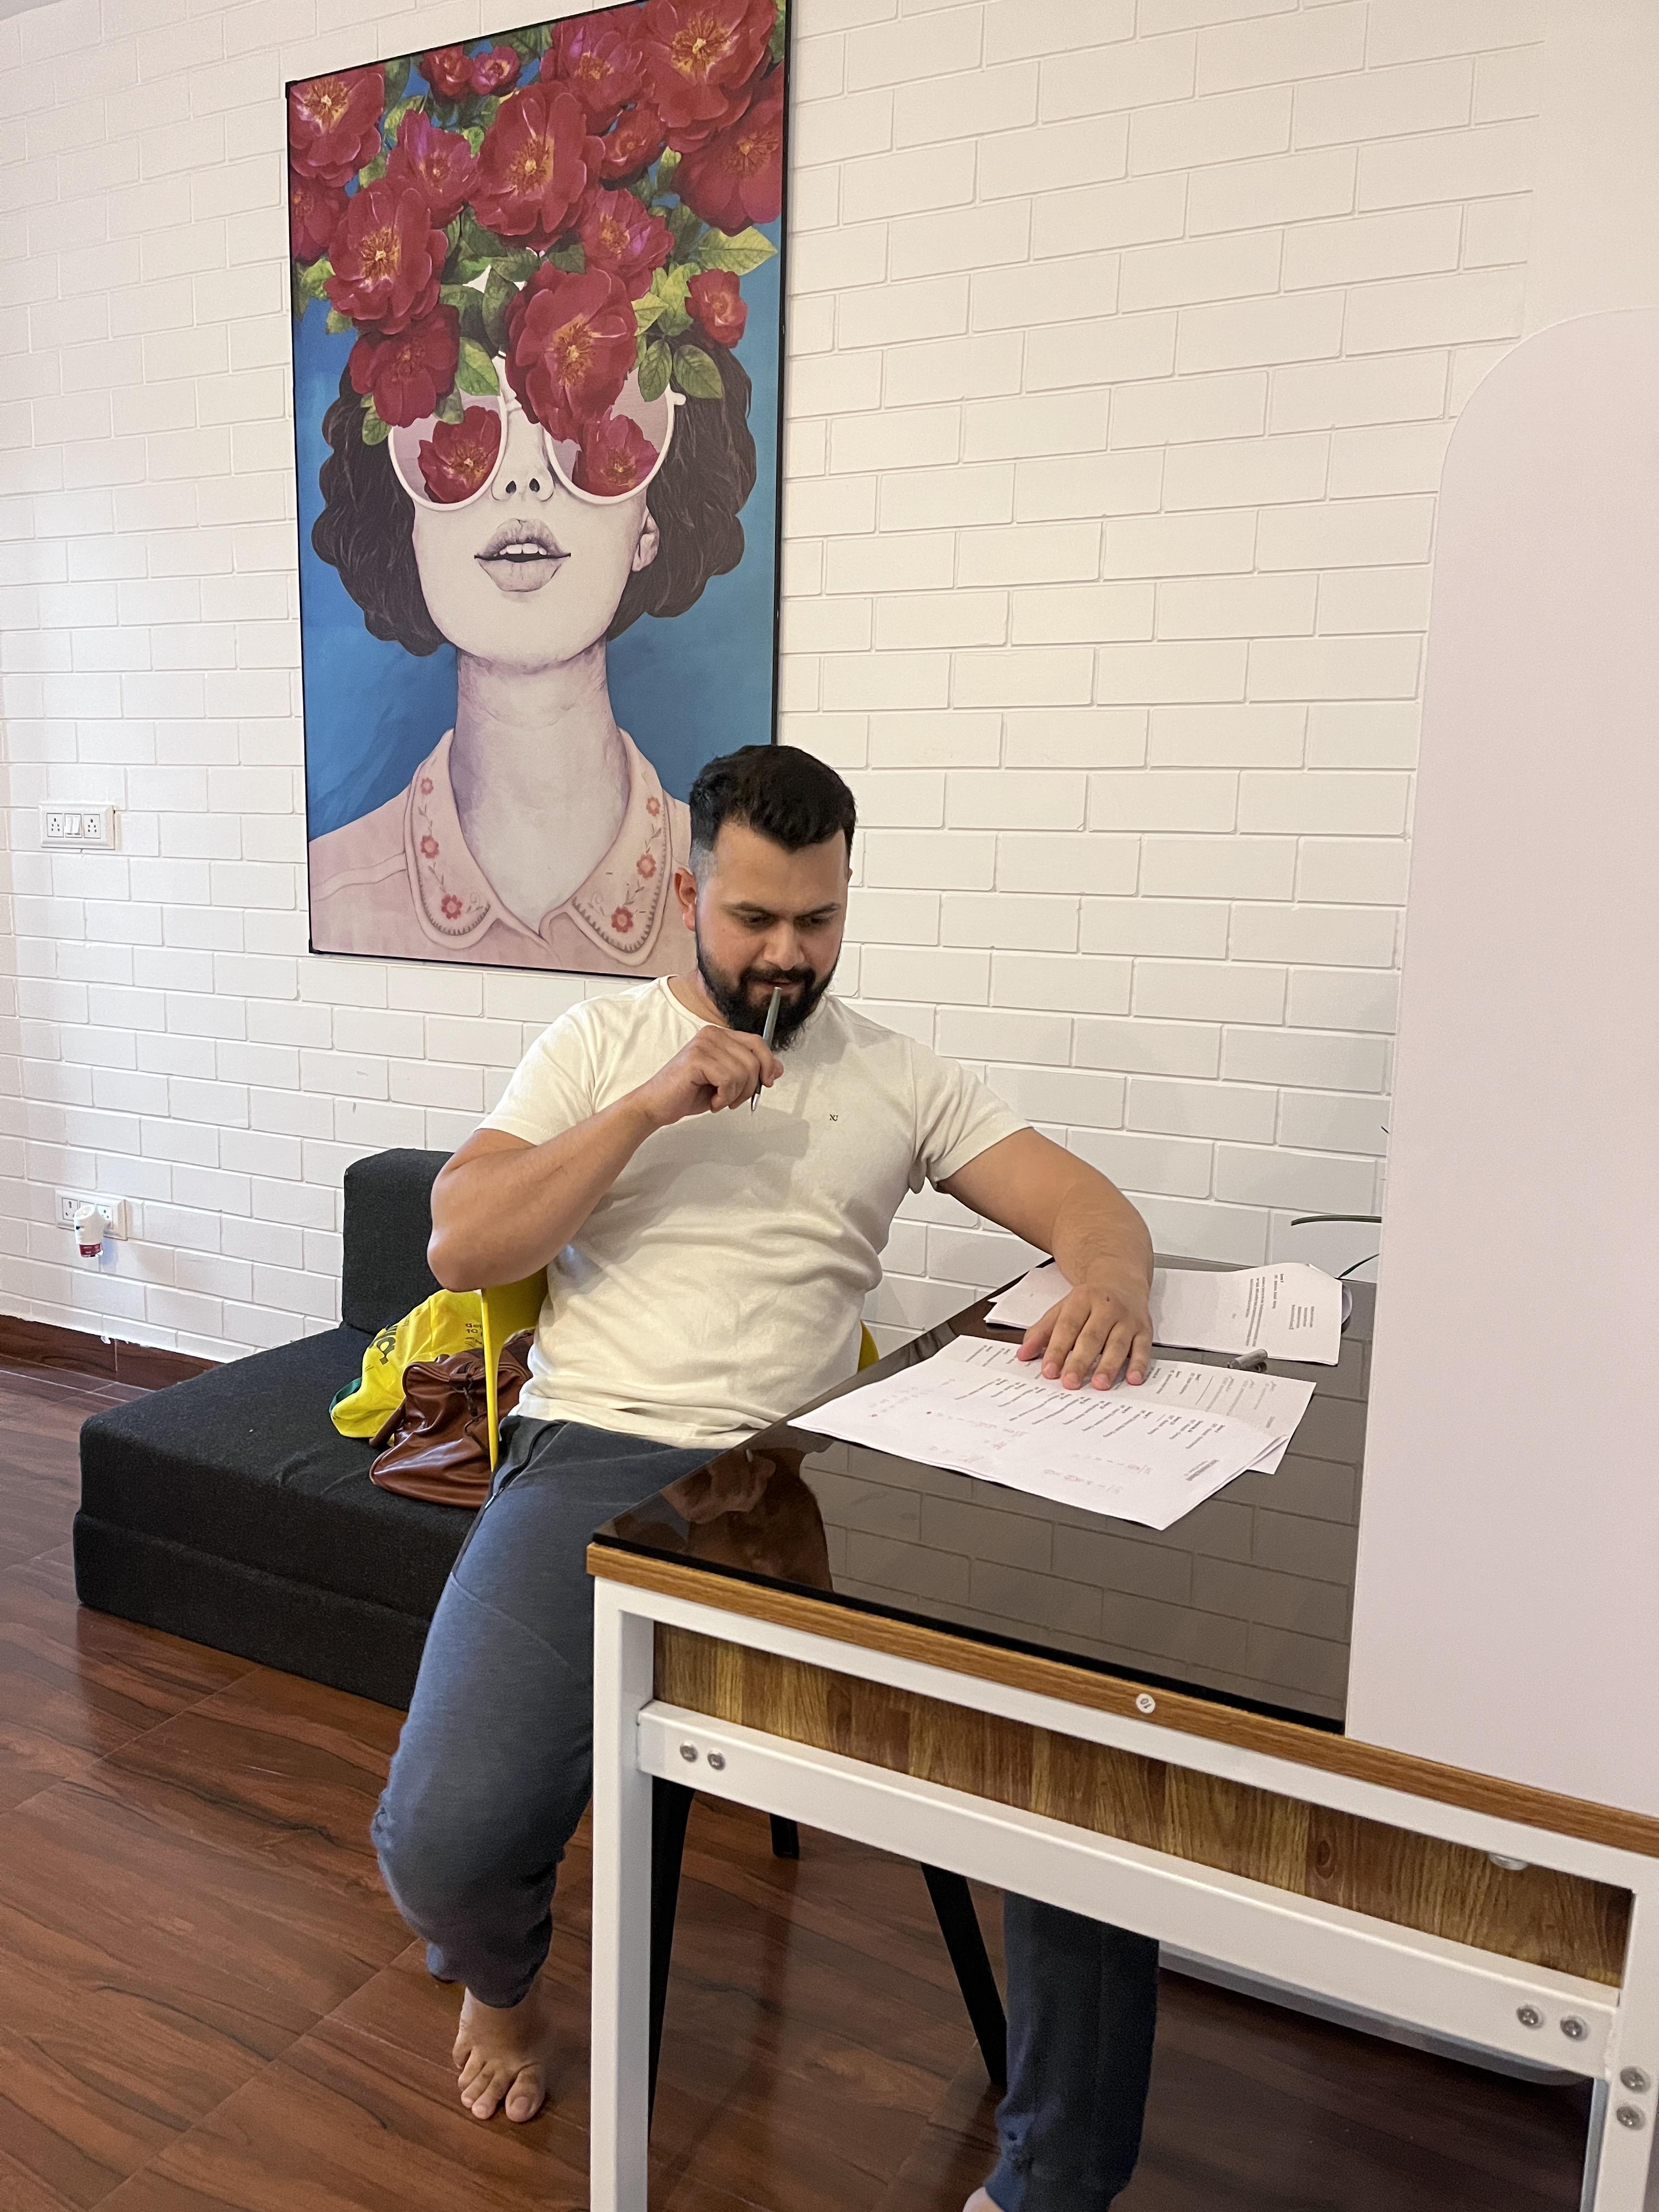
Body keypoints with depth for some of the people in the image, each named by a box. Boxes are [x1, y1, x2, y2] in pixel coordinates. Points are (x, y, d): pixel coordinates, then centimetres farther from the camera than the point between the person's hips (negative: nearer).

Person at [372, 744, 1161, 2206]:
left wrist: (1109, 1287, -19)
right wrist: (654, 1108, -10)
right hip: (596, 1456, 0)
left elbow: (1090, 1206, 6)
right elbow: (461, 1246, 0)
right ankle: (502, 1978, 20)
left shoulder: (898, 1075, 13)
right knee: (446, 1837, -22)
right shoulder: (600, 1043, 11)